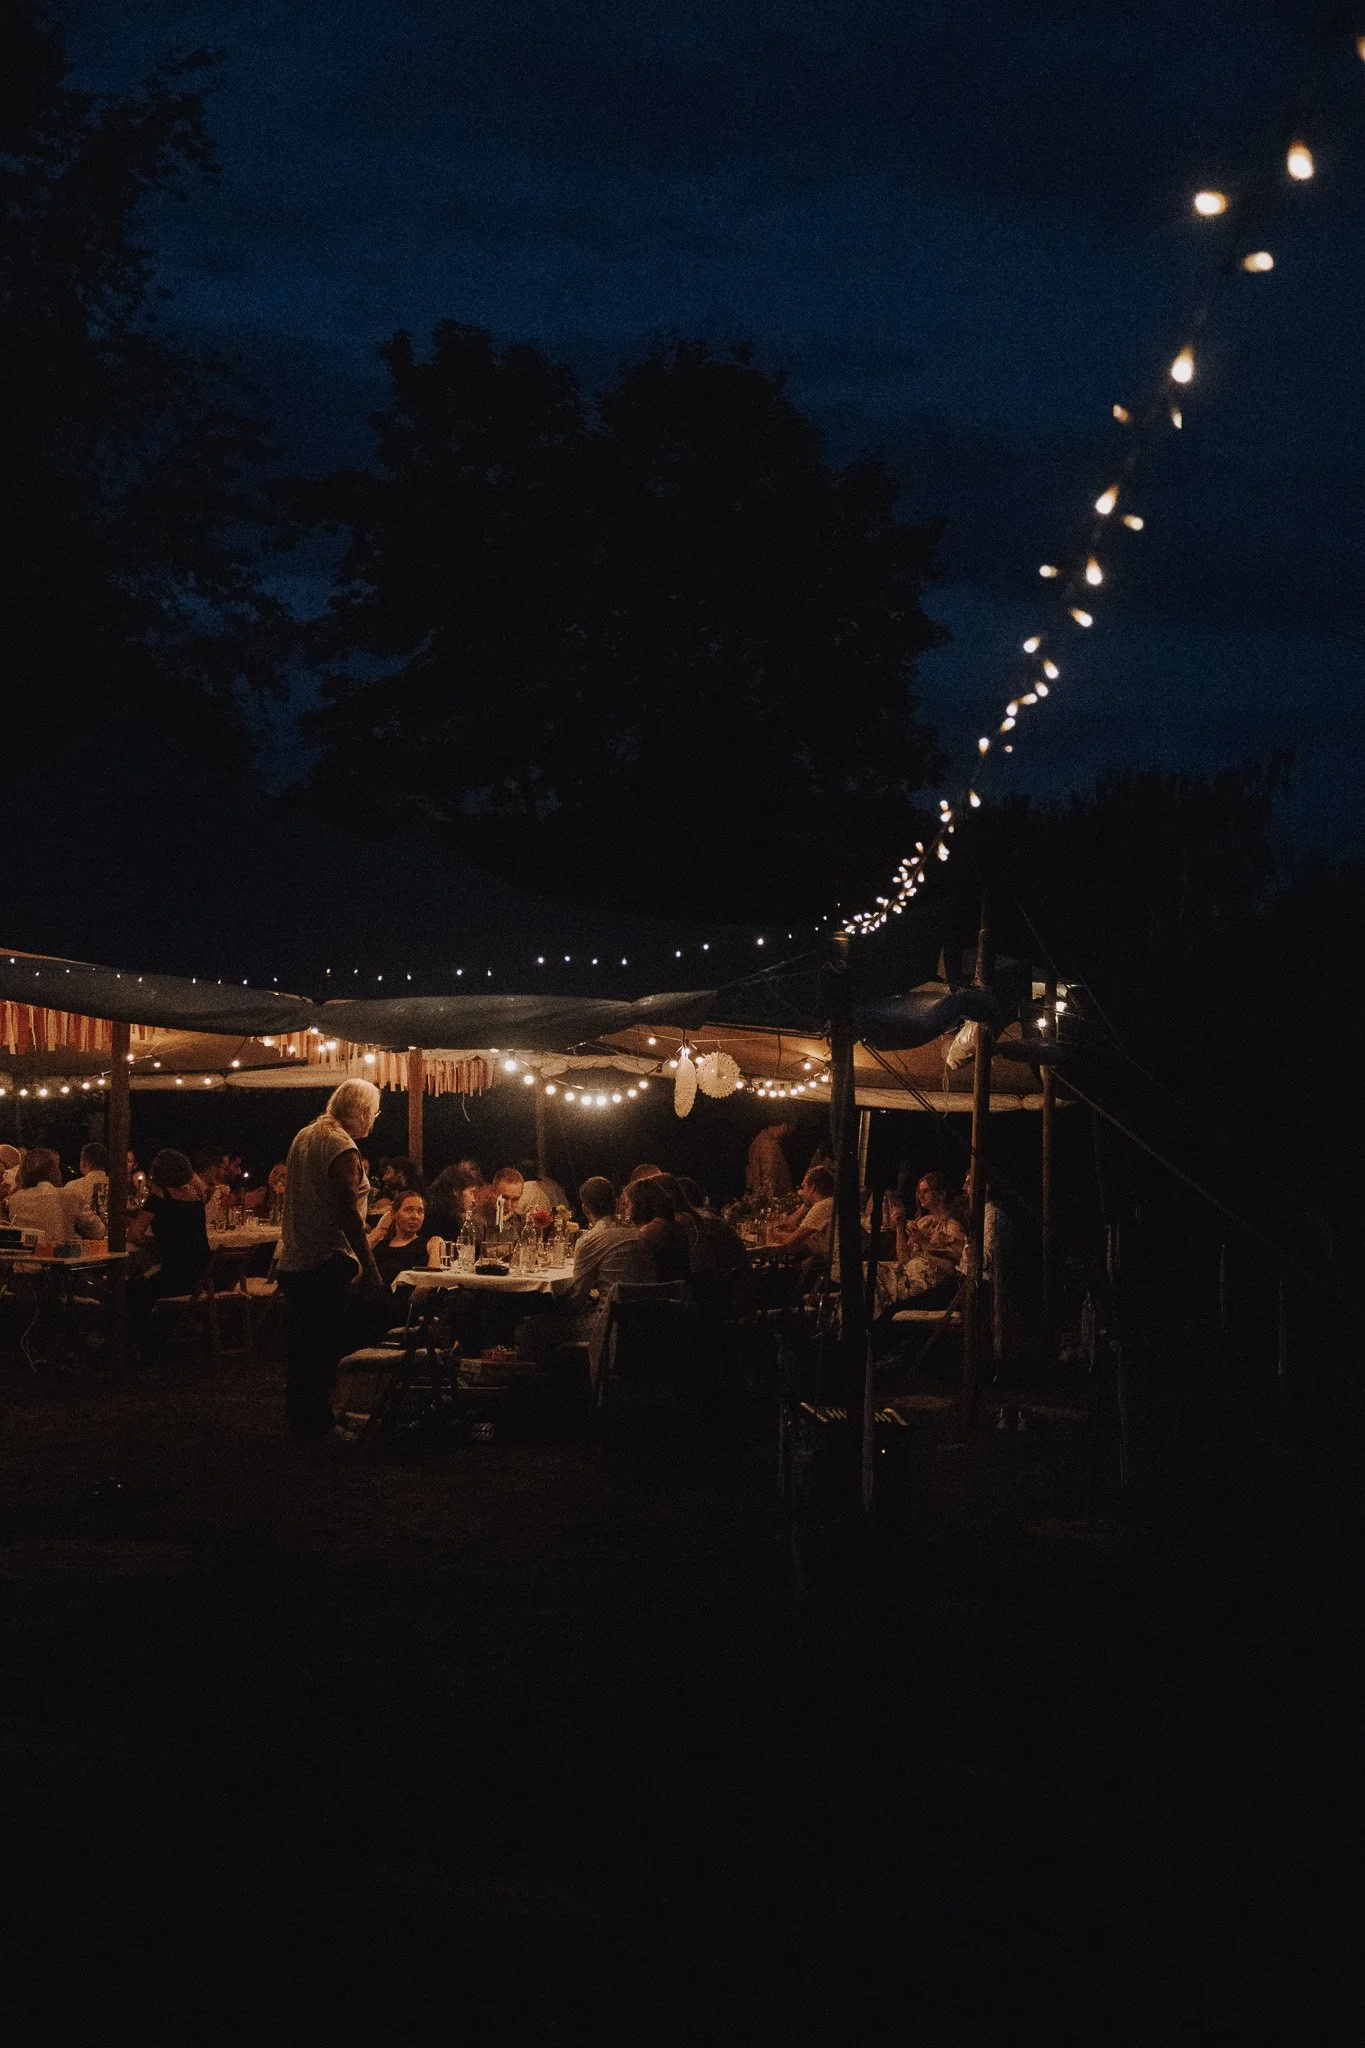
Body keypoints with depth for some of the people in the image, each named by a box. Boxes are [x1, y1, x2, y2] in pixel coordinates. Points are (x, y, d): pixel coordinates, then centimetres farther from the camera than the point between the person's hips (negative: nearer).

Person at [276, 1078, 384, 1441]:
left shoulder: (305, 1136, 12)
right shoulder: (342, 1146, -16)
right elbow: (348, 1214, -21)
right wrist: (371, 1269, -20)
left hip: (294, 1262, 9)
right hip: (326, 1262, -9)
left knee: (303, 1346, 15)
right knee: (326, 1347, -1)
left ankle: (300, 1422, 23)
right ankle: (317, 1425, 3)